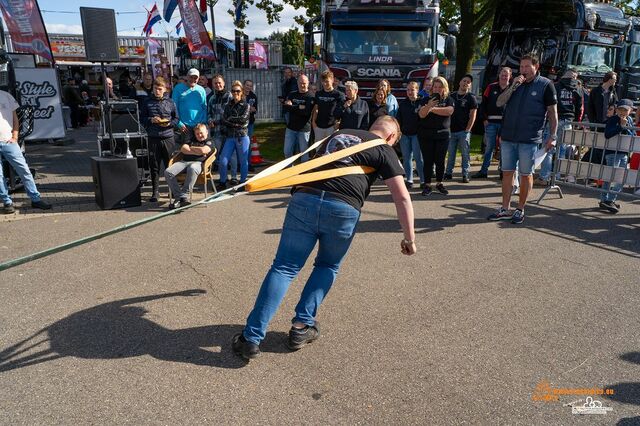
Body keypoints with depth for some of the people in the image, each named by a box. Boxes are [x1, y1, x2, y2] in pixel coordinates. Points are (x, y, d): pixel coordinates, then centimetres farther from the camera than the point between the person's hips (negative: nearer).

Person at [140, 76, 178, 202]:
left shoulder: (170, 102, 7)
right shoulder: (148, 102, 8)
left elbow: (176, 119, 9)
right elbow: (142, 118, 9)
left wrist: (169, 123, -10)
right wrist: (151, 120, -9)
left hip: (168, 137, 0)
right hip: (153, 138, 1)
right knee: (154, 166, 2)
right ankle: (155, 191, 9)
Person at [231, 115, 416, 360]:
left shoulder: (337, 135, 29)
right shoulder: (384, 150, 16)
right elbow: (401, 197, 8)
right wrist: (409, 237, 14)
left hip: (304, 199, 3)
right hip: (343, 210, -2)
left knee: (284, 268, 5)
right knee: (328, 267, 22)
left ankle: (251, 338, 2)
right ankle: (302, 326, 15)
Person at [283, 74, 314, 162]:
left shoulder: (310, 97, -6)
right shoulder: (292, 95, 9)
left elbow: (307, 112, -19)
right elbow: (286, 108, -3)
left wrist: (292, 107, -11)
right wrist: (299, 107, -17)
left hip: (304, 129, -5)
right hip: (290, 128, 5)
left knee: (304, 152, 4)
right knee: (287, 152, 11)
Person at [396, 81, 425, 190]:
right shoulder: (403, 103, 11)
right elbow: (399, 119, 14)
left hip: (417, 134, -4)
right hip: (404, 134, 5)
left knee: (419, 157, -5)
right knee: (406, 157, 6)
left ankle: (423, 180, 1)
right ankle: (409, 180, 13)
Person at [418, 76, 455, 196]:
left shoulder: (448, 100, 7)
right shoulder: (426, 100, 6)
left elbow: (449, 111, -14)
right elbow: (421, 114, -9)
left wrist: (432, 109, -13)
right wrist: (428, 106, -27)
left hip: (443, 134, 1)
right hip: (426, 135, 0)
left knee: (440, 160, 4)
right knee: (428, 161, -1)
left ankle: (439, 183, 18)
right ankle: (427, 185, 4)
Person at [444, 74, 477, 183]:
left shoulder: (471, 98, 1)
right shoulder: (452, 96, 12)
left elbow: (472, 116, -3)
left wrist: (467, 129, -10)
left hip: (464, 131, -4)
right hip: (451, 131, 4)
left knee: (465, 154, 0)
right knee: (451, 153, 9)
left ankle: (465, 174, 5)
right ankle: (448, 173, 18)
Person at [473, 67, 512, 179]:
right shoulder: (491, 87, 6)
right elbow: (483, 103, 5)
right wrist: (484, 119, -3)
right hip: (491, 122, 0)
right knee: (489, 147, 5)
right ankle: (483, 171, 9)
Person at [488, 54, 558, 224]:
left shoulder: (545, 85, 0)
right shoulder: (516, 83, 13)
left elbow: (552, 112, -1)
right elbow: (499, 103, 4)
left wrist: (552, 136, -8)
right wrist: (512, 87, -9)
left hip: (529, 140, -4)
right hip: (508, 137, 5)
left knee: (526, 174, 4)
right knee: (507, 172, 7)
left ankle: (520, 210, 14)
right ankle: (505, 210, 14)